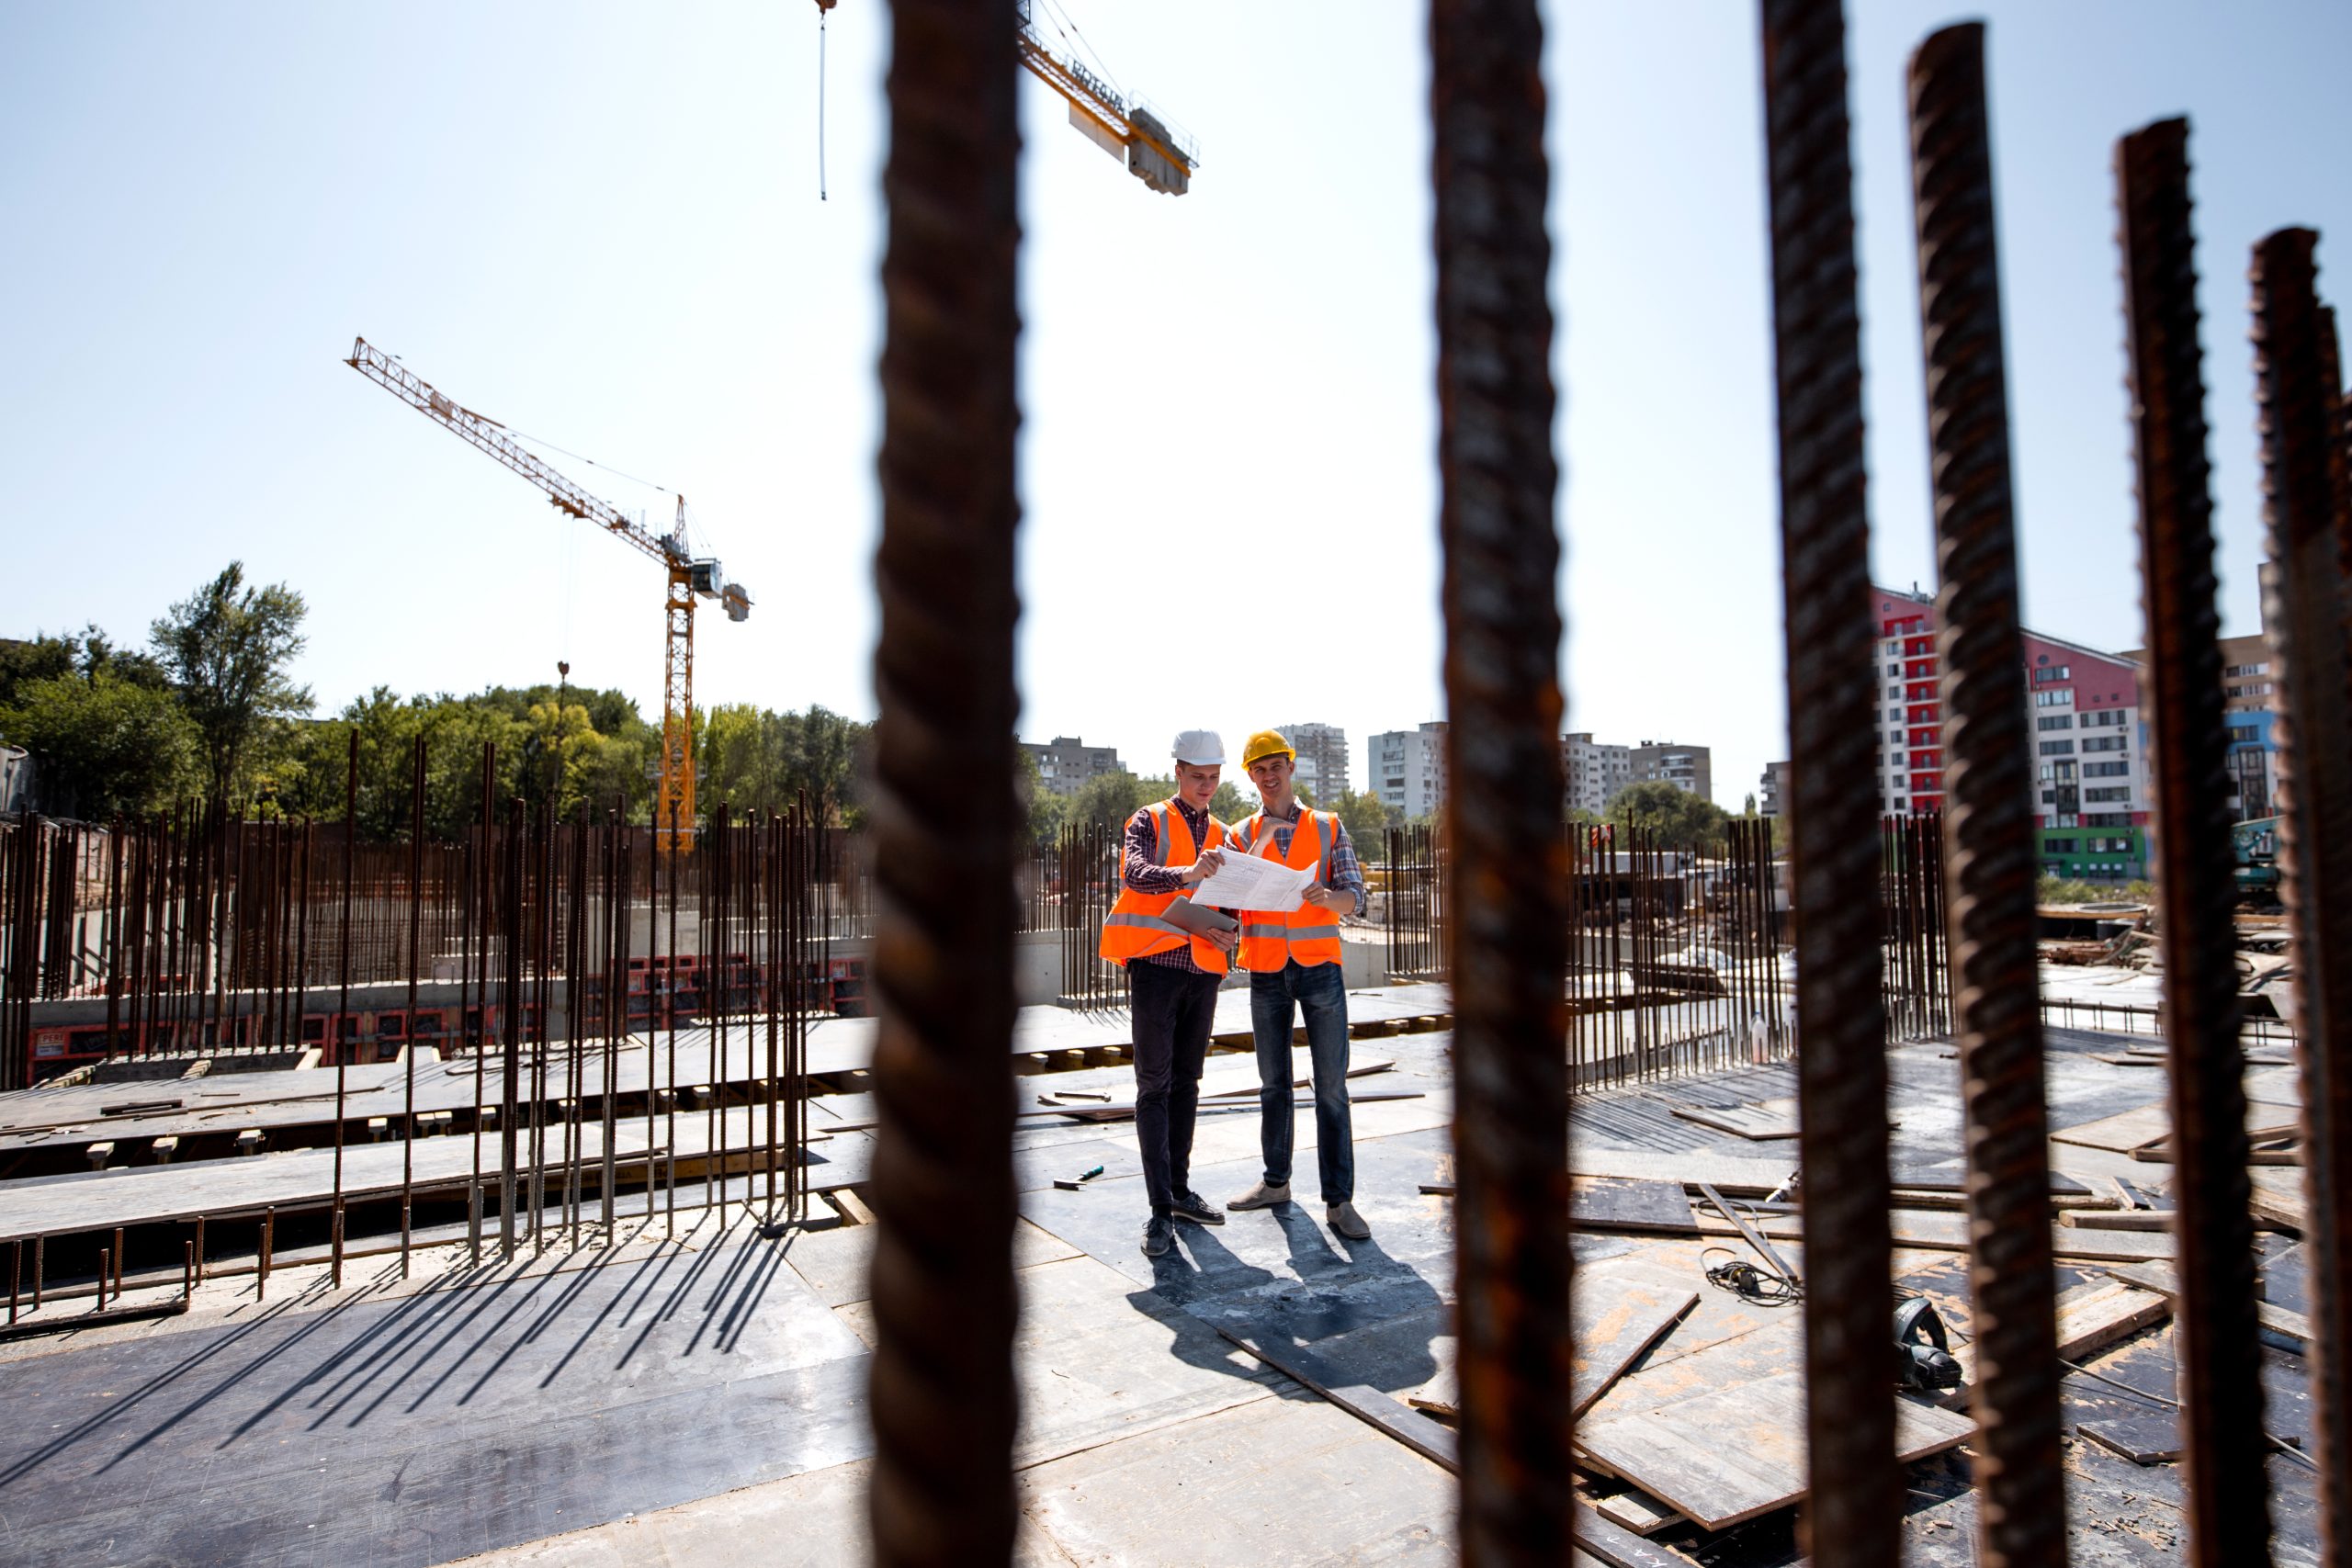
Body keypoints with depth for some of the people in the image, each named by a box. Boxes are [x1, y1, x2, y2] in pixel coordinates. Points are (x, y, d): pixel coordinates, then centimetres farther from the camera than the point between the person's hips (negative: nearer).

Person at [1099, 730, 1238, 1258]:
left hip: (1203, 969, 5)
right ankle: (1160, 1209, -1)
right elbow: (1134, 875, -19)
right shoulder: (1149, 821, 0)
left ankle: (1180, 1190, 22)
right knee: (1154, 1086, -4)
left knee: (1187, 1082, 12)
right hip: (1155, 966, -5)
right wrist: (1187, 873, -38)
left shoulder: (1221, 834, 15)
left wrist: (1229, 932, -2)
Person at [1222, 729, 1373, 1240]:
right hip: (1267, 972, 2)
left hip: (1320, 967, -1)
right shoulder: (1242, 834, 7)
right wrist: (1259, 846, -20)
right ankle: (1276, 1182, 25)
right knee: (1273, 1083, 12)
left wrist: (1328, 897, -24)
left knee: (1331, 1086, -2)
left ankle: (1339, 1200, 4)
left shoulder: (1328, 827, 4)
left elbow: (1354, 896, -2)